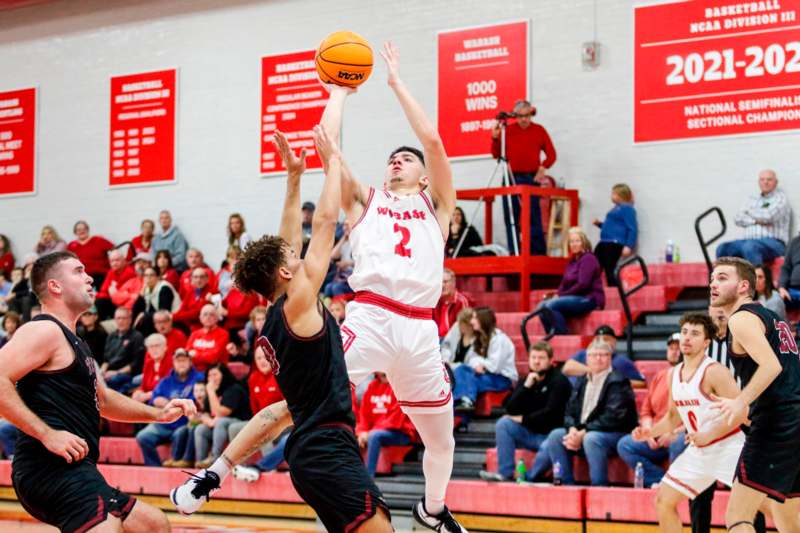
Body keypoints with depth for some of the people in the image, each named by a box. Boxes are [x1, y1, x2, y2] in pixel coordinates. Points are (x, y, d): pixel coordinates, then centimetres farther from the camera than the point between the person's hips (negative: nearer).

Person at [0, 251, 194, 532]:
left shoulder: (73, 341, 24)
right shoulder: (44, 330, -7)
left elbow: (103, 399, 38)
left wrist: (157, 414, 27)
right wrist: (47, 434, -24)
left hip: (75, 472, 11)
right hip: (52, 467, -11)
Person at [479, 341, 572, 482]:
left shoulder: (559, 381, -7)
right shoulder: (526, 380, 12)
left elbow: (550, 413, -15)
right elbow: (510, 409, 0)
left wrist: (523, 419, -9)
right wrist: (526, 387, -11)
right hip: (530, 433, 6)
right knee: (503, 423, -16)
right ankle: (505, 473, -20)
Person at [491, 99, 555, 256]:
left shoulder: (539, 130, 6)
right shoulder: (507, 130, 7)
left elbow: (551, 154, 7)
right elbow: (496, 154, 8)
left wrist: (543, 167, -10)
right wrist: (495, 138, -7)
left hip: (531, 178, -2)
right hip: (511, 178, 2)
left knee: (534, 218, -6)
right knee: (511, 218, 2)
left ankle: (538, 252, -5)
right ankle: (513, 252, 6)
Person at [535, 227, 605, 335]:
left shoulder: (588, 259, -8)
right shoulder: (572, 260, 17)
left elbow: (583, 285, -18)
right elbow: (564, 284, 16)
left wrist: (560, 295, -15)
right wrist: (556, 295, -5)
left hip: (589, 299, -9)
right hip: (576, 299, 9)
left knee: (551, 305, -26)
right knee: (542, 306, -6)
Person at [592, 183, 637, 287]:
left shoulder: (627, 209, -7)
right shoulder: (616, 208, 23)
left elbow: (632, 229, -14)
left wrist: (628, 246, -23)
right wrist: (600, 224, 18)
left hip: (615, 244, -10)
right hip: (604, 242, 10)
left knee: (609, 271, -11)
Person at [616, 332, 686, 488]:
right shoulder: (659, 376, 17)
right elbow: (646, 411, 20)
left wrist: (675, 432, -19)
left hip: (683, 436, -7)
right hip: (657, 438, 7)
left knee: (679, 444, -39)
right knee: (624, 445, -10)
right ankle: (661, 481, -16)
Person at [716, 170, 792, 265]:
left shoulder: (781, 197, 7)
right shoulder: (752, 198, 24)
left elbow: (769, 216, -11)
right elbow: (738, 218, 11)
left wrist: (750, 212, 8)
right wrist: (755, 221, -7)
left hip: (773, 242, -6)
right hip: (750, 240, 6)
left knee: (749, 247, -39)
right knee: (722, 249, -21)